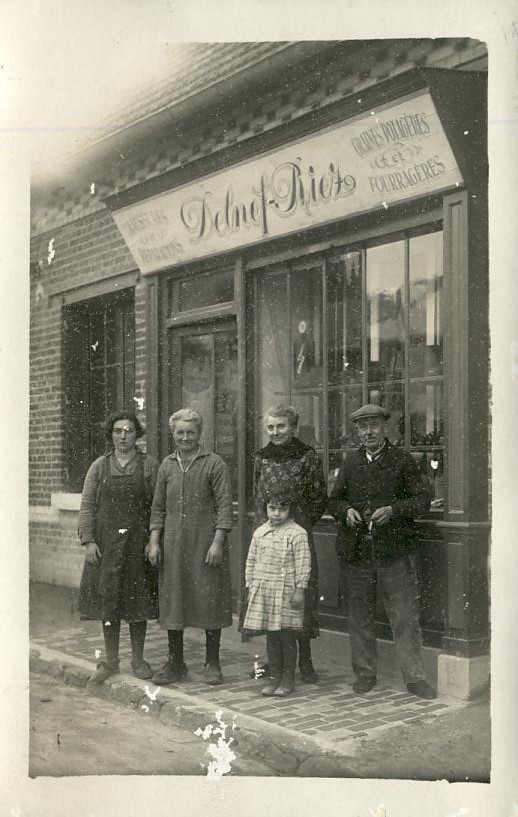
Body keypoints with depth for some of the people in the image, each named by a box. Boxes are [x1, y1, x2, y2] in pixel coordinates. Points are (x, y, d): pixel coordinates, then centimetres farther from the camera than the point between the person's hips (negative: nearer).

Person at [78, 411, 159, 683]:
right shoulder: (99, 466, 6)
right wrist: (88, 541, -5)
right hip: (105, 543, 1)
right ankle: (110, 660, 18)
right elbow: (87, 506, 4)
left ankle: (138, 659, 19)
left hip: (139, 543, -1)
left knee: (137, 602, 5)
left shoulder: (150, 466, 2)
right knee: (107, 601, 6)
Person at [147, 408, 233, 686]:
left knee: (210, 600, 1)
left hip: (205, 544, -3)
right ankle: (175, 663, 19)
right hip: (173, 545, 4)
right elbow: (158, 507, 13)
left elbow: (224, 505, -6)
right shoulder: (167, 465, 11)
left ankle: (212, 664, 15)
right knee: (172, 602, 7)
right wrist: (154, 541, 5)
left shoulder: (214, 464, -2)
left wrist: (217, 541, -13)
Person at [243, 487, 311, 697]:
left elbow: (303, 564, -8)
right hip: (263, 591, 5)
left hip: (286, 592, -5)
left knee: (287, 637, 2)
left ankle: (288, 678, 13)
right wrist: (250, 586, 11)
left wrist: (300, 589, -11)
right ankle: (274, 676, 20)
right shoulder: (260, 532, 9)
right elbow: (251, 561, 15)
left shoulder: (297, 534, -7)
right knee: (271, 637, 11)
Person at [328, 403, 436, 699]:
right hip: (355, 551, 3)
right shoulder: (351, 462, 12)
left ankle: (415, 677, 8)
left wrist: (393, 510, -16)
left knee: (406, 616, -1)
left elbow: (423, 499, -1)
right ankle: (365, 674, 22)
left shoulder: (402, 459, 2)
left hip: (395, 550, -3)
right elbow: (334, 500, 16)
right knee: (360, 616, 10)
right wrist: (346, 511, -5)